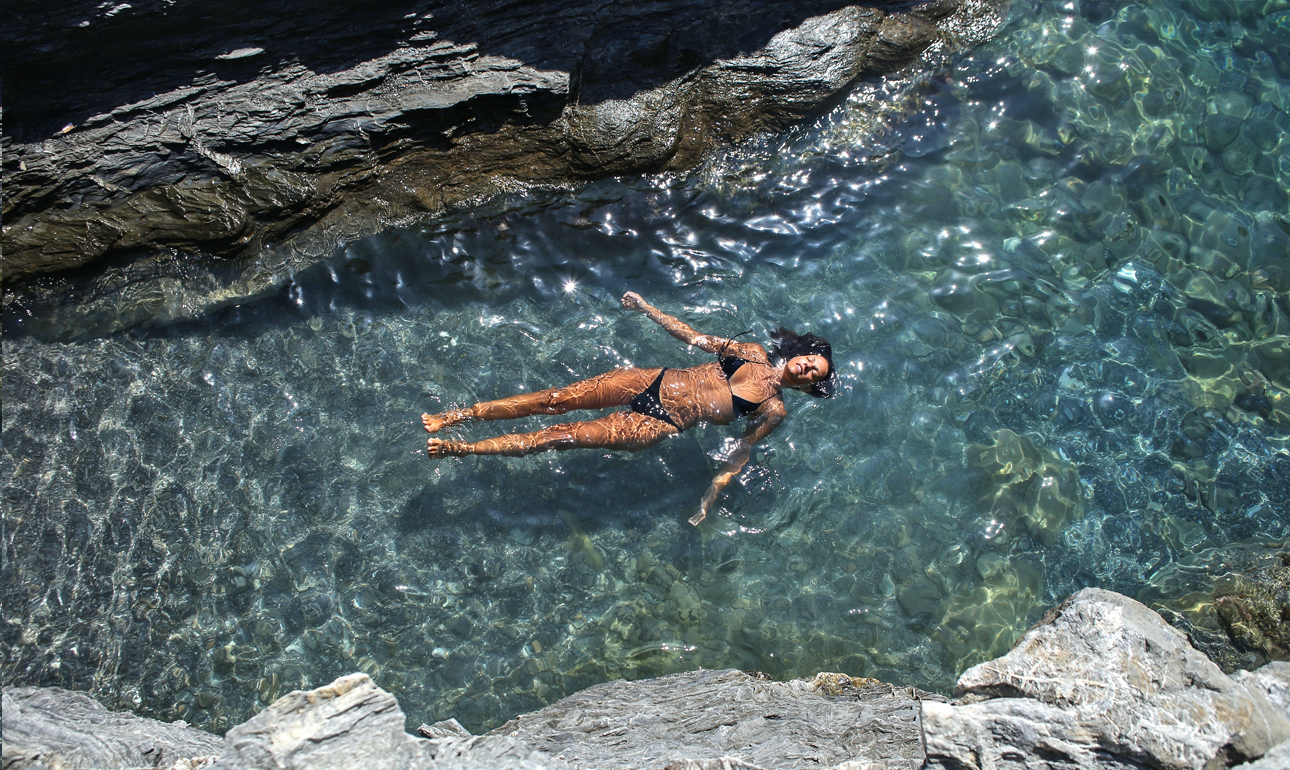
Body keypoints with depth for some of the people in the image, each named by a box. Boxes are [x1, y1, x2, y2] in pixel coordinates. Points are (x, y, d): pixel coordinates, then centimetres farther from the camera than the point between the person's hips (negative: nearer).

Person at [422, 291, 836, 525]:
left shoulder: (773, 409, -1)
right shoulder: (753, 353, 9)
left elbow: (741, 453, -2)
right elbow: (692, 336, 15)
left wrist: (709, 500, -12)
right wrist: (645, 307, 14)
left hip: (660, 423, -4)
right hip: (653, 381, 4)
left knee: (566, 435, -14)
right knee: (558, 398, -10)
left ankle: (461, 448, -9)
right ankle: (456, 415, -5)